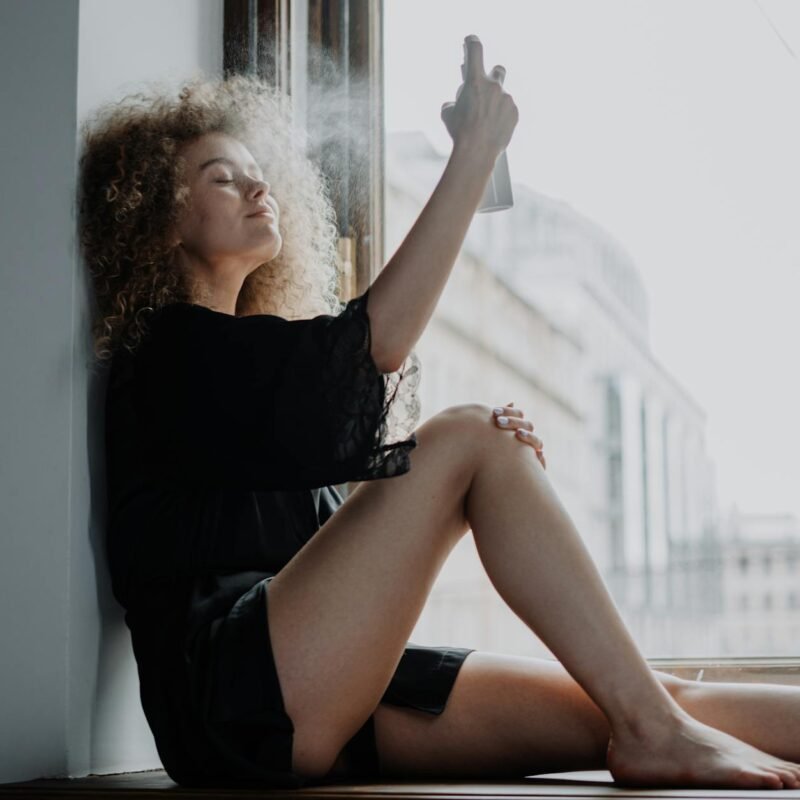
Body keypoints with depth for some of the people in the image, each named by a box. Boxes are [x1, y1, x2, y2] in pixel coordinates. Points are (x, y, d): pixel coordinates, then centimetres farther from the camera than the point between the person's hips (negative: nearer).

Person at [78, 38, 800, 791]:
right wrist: (474, 154, -11)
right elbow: (376, 337, -15)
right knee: (464, 436, -20)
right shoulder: (174, 347, 1)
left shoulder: (251, 361, 28)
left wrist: (500, 464, -1)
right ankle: (654, 734, -21)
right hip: (233, 698, -8)